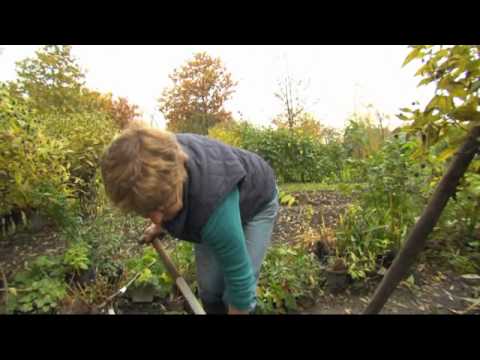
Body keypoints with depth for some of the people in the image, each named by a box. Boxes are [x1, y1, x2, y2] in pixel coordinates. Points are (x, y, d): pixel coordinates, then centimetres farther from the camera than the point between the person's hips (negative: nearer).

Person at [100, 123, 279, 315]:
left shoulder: (214, 206, -46)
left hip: (257, 202, -4)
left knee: (240, 292, -10)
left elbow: (239, 280, -32)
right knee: (208, 285, 0)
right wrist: (161, 225, 11)